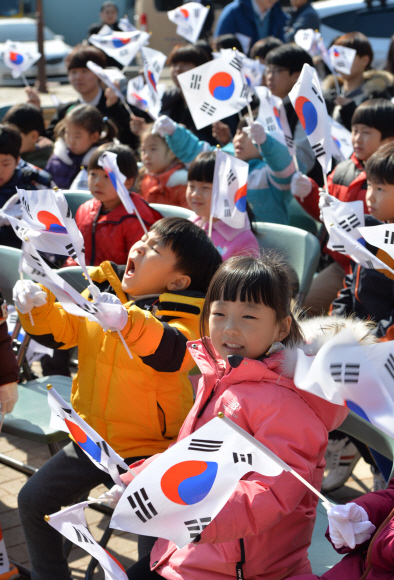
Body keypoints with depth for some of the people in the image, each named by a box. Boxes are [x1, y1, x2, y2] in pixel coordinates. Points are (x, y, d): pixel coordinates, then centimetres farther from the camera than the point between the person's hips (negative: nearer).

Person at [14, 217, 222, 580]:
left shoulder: (183, 315, -17)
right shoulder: (102, 290, 1)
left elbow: (173, 352, -38)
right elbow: (60, 330, 9)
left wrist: (128, 322, -53)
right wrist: (38, 307, -11)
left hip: (148, 447, -6)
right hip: (94, 437, 6)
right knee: (34, 499, 11)